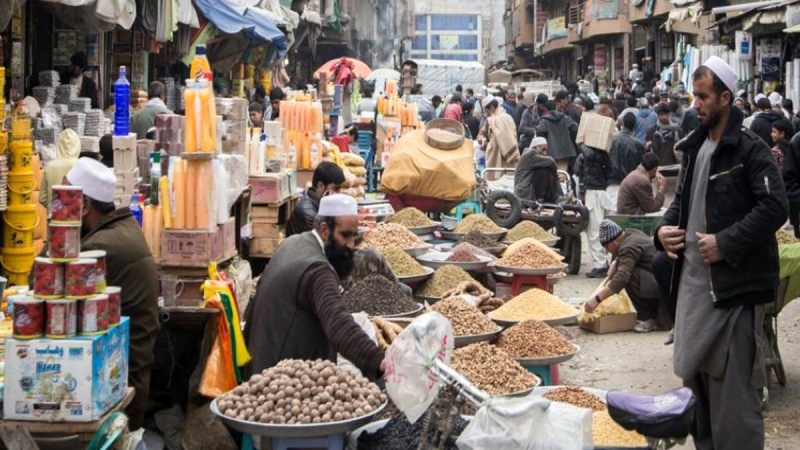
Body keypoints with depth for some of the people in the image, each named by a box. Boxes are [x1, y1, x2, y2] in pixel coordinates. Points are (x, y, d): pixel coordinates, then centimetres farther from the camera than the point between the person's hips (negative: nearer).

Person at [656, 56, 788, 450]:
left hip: (735, 283, -8)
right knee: (694, 373, 16)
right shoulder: (696, 147, 14)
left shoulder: (749, 149, -11)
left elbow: (775, 207, -19)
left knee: (732, 384, -6)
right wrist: (665, 227, 8)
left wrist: (726, 243, -21)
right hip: (694, 279, 8)